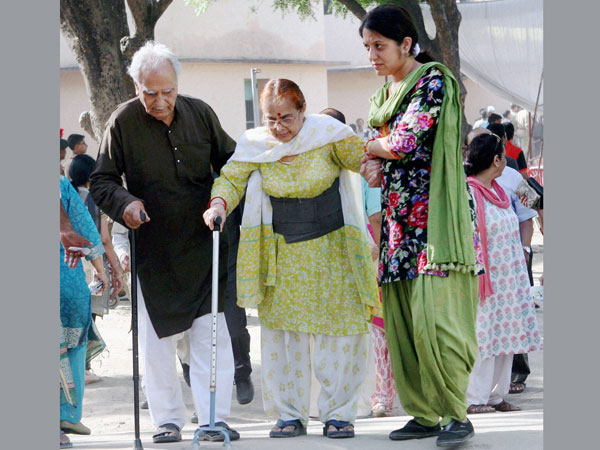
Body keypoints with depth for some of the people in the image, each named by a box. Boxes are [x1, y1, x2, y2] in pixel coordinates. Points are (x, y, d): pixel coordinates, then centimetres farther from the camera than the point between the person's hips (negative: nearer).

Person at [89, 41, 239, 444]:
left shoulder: (200, 113, 0)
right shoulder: (124, 122, -7)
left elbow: (230, 162, 14)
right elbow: (101, 182, 0)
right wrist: (124, 203, -19)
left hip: (203, 244, 1)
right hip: (153, 249, -1)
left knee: (211, 333, -4)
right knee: (157, 337, 4)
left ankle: (214, 418, 0)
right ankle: (167, 420, 14)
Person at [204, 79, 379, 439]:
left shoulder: (327, 134, -10)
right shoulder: (255, 145, -3)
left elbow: (366, 160, -5)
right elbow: (231, 177, -5)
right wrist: (219, 204, -25)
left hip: (331, 249, -2)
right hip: (282, 254, 2)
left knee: (337, 330, -2)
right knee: (284, 331, 2)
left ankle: (339, 413, 6)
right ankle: (290, 414, 9)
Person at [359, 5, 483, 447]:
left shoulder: (434, 81, -7)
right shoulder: (382, 96, 18)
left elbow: (405, 143, -15)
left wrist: (374, 148, 4)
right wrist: (374, 166, -1)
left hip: (434, 216, -8)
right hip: (399, 220, 8)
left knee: (433, 314, -15)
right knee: (402, 319, 3)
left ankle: (457, 414, -10)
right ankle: (425, 414, 8)